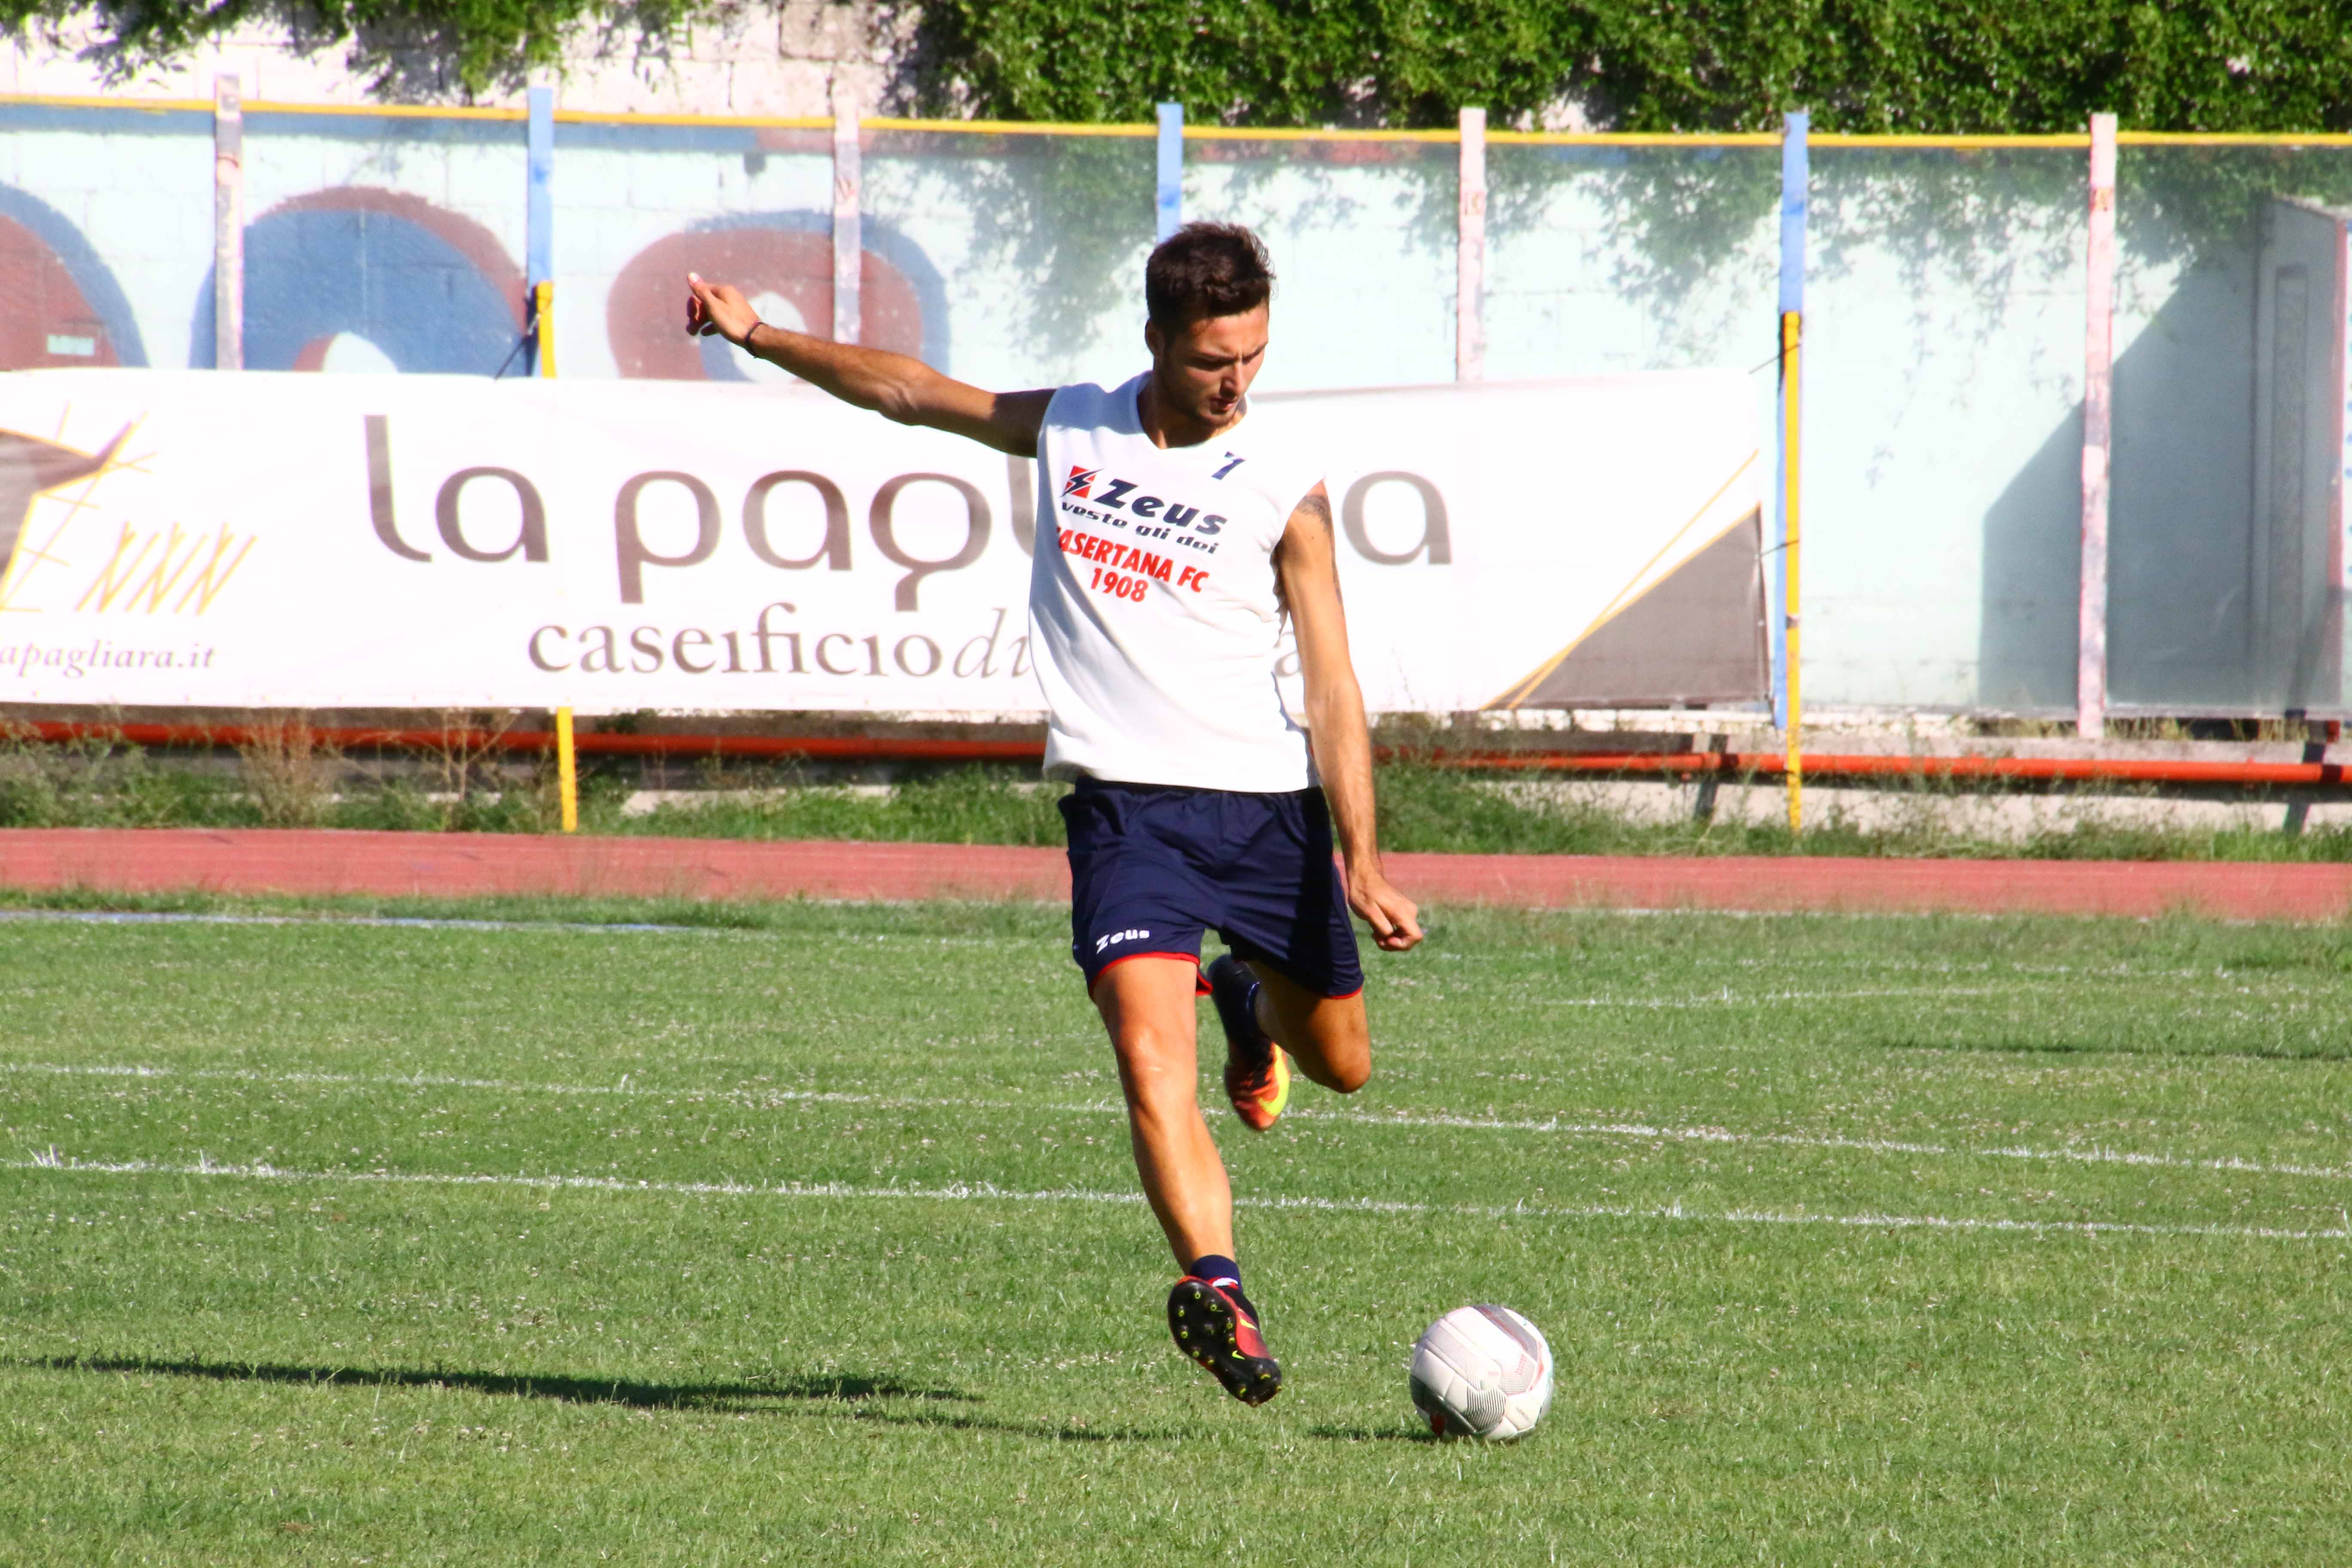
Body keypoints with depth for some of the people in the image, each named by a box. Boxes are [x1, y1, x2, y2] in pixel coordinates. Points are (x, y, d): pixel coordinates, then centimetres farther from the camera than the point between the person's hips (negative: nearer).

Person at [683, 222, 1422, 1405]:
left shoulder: (1282, 485, -3)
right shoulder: (1067, 430, 5)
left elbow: (1333, 685, -5)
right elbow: (905, 390, 21)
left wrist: (1360, 863, -14)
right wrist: (760, 337, 19)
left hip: (1268, 802, 0)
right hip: (1123, 804, 0)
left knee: (1339, 1063, 16)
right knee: (1151, 1056, -22)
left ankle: (1249, 1002, 50)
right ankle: (1216, 1291, -30)